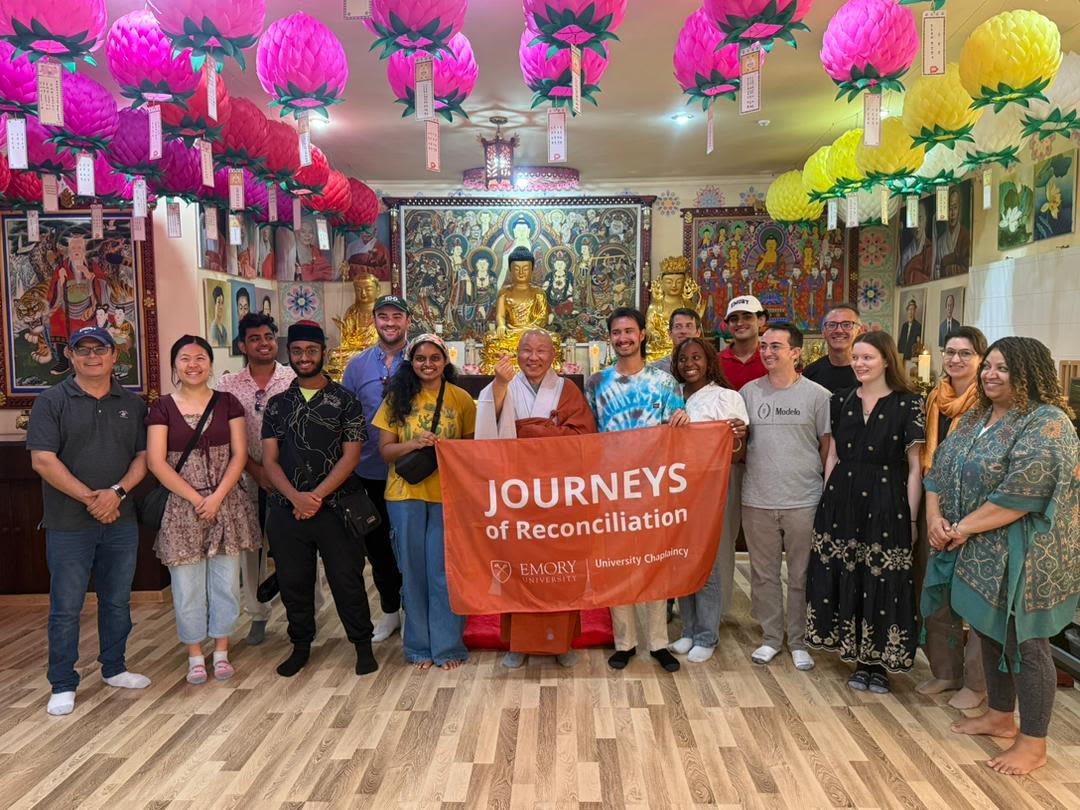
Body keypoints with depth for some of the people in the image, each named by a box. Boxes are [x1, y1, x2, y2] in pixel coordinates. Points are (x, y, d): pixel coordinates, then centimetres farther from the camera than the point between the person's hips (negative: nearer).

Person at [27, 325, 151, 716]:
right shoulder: (52, 401, -3)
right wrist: (90, 498, -15)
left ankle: (114, 668, 29)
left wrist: (118, 491, -13)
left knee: (118, 601, 14)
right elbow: (43, 460, -10)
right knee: (66, 607, 4)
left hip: (121, 521, 4)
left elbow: (143, 456, 5)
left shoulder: (132, 404, 8)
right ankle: (62, 685, 17)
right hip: (69, 524, -3)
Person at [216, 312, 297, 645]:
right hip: (248, 479, 2)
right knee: (251, 546, 9)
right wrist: (257, 471, -10)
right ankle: (257, 614, 26)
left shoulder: (295, 381, -2)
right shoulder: (228, 386, 3)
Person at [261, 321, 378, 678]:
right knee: (293, 581, 11)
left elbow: (350, 456, -5)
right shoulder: (277, 405, 10)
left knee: (347, 579, 1)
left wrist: (317, 496, -13)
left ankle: (363, 645, 16)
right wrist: (295, 497, -12)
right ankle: (301, 646, 28)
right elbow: (269, 460, 4)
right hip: (287, 510, 3)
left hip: (334, 507, -3)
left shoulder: (345, 401, 1)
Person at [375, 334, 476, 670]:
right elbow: (385, 450, 0)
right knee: (413, 570, 9)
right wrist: (415, 443, -17)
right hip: (405, 494, 1)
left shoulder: (460, 398, 2)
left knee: (444, 571, 2)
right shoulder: (398, 398, 4)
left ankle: (448, 646, 17)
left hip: (447, 494, -1)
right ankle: (419, 645, 23)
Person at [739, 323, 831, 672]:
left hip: (803, 502, -2)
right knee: (764, 574, 12)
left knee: (801, 577, 9)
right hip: (757, 500, 2)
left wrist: (825, 490, -1)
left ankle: (799, 640, 26)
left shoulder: (817, 395, -3)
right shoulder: (749, 392, 4)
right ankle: (771, 637, 28)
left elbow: (828, 447, 2)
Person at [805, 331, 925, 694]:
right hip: (843, 501, 4)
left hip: (887, 504, -4)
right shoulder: (842, 401, 8)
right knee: (846, 580, 7)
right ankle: (859, 659, 22)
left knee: (883, 583, 1)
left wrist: (911, 517, -8)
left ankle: (878, 661, 19)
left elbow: (915, 466, -5)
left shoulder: (908, 404, -5)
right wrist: (828, 503, 7)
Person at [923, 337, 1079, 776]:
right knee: (990, 632, 19)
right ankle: (999, 716, 37)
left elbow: (1021, 493, -25)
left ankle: (1033, 743, 18)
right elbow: (940, 468, 10)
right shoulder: (976, 417, 10)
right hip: (980, 556, 8)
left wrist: (964, 528, -18)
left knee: (1023, 643, 3)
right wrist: (934, 516, -6)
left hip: (1021, 558, -8)